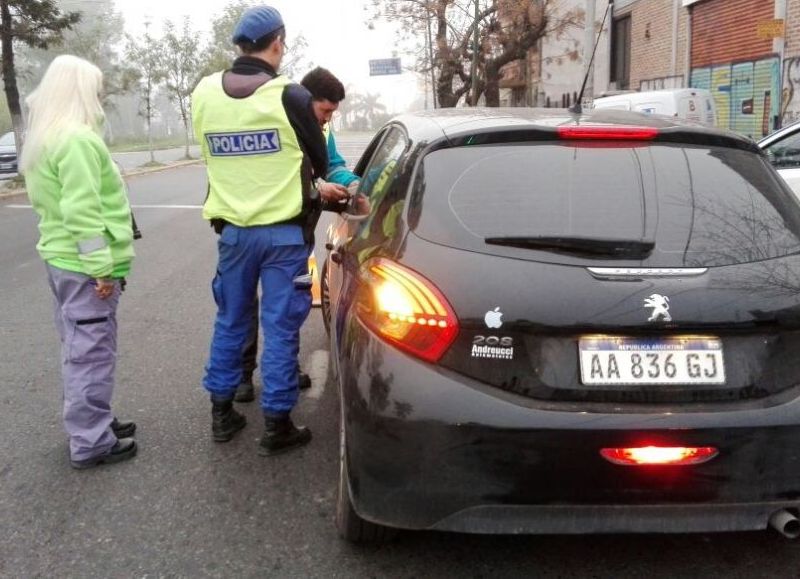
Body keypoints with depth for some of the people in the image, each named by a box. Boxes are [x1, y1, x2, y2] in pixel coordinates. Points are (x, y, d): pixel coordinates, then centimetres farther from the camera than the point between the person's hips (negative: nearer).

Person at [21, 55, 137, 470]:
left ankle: (89, 422, 31)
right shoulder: (77, 139, -19)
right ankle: (90, 443, 7)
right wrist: (101, 267, -22)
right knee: (91, 353, -2)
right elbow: (82, 212, -24)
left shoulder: (43, 138, 13)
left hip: (61, 258, 10)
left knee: (79, 349, 18)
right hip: (84, 266, -10)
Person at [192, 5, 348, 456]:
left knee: (230, 321, 17)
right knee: (280, 328, 4)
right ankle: (277, 426, 11)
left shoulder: (204, 94, 0)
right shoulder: (290, 96, -13)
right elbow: (319, 163, -2)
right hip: (283, 231, -4)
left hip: (233, 229, 4)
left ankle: (222, 413, 27)